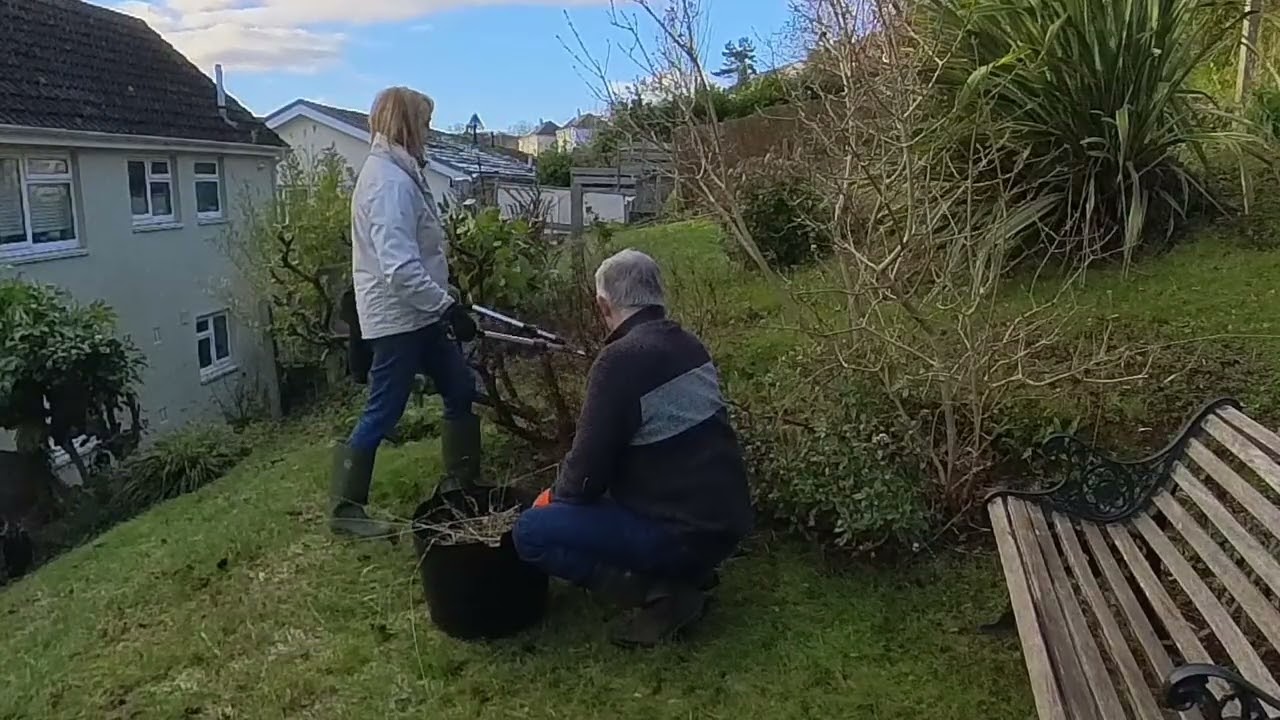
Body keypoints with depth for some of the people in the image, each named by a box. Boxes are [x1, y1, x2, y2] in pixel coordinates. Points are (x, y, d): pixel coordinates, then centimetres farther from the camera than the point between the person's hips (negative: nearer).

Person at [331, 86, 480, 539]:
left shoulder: (398, 172, 13)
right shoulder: (390, 181, -20)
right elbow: (399, 267, -29)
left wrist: (443, 304, 21)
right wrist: (448, 306, -24)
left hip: (416, 315, 10)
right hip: (398, 317, -10)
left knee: (461, 390, 15)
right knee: (384, 413, -1)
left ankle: (462, 484, 28)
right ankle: (345, 508, 12)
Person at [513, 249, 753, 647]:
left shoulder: (620, 360, -20)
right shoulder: (687, 345, 7)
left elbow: (588, 471, -17)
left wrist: (555, 495, 6)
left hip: (684, 531, -8)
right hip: (726, 520, 9)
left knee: (530, 531, -3)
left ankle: (660, 589, -6)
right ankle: (687, 572, 13)